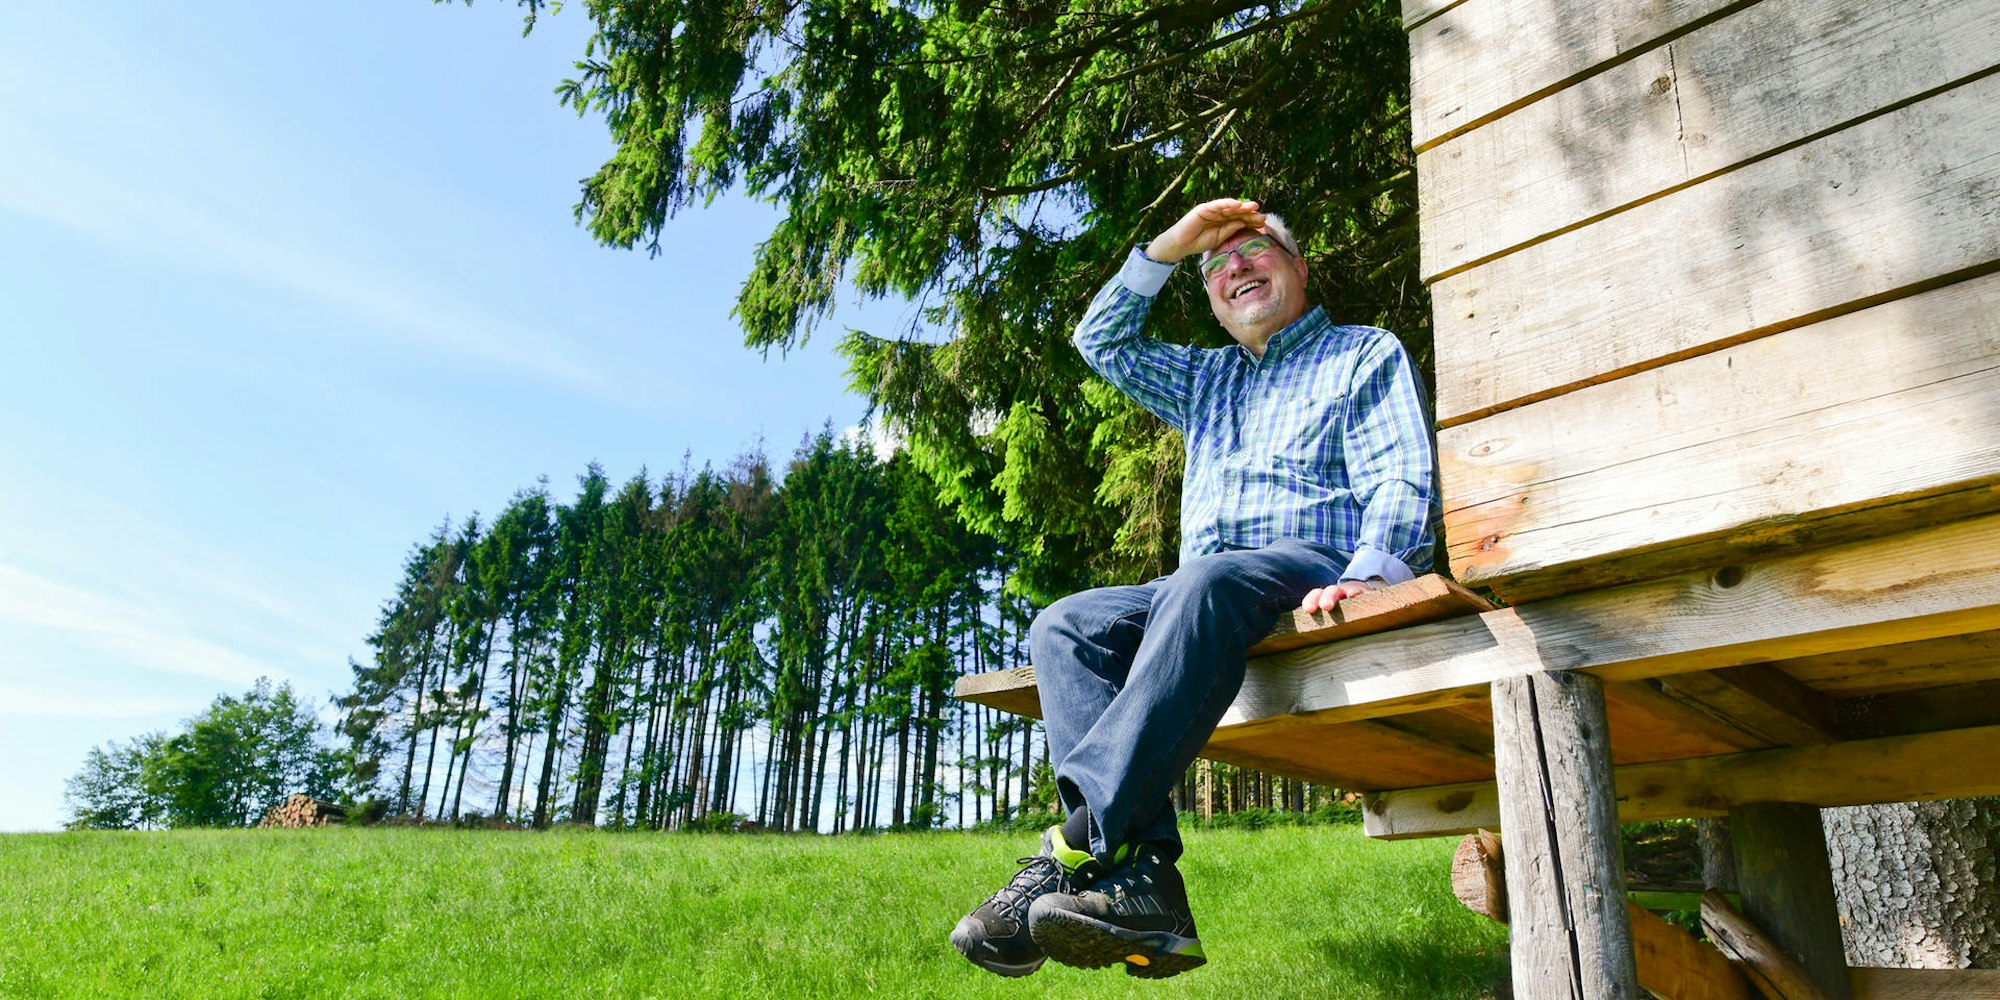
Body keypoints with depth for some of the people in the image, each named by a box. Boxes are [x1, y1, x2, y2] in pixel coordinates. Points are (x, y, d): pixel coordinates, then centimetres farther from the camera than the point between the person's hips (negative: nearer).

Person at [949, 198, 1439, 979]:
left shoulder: (1366, 354, 16)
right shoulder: (1206, 379, 34)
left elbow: (1403, 480, 0)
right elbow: (1101, 341, 32)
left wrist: (1367, 575, -21)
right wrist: (1170, 246, 24)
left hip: (1312, 567, -6)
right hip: (1199, 588, 6)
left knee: (1208, 582, -39)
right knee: (1063, 627, -20)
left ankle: (1077, 845, -45)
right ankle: (1140, 875, -37)